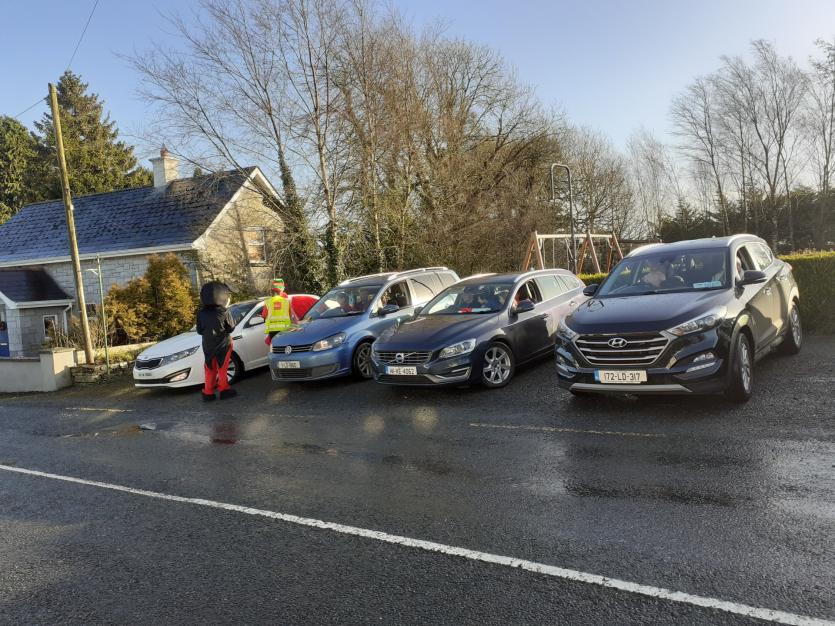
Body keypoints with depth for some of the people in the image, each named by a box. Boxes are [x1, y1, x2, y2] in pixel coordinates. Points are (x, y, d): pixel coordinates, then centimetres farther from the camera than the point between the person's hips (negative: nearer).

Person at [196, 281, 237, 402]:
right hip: (223, 344, -3)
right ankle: (224, 389, 14)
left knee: (210, 370, 12)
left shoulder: (201, 313, -5)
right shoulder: (224, 311, -15)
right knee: (222, 368, 9)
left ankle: (208, 393, 13)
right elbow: (231, 327, -5)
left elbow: (199, 331, 3)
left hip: (208, 346, 3)